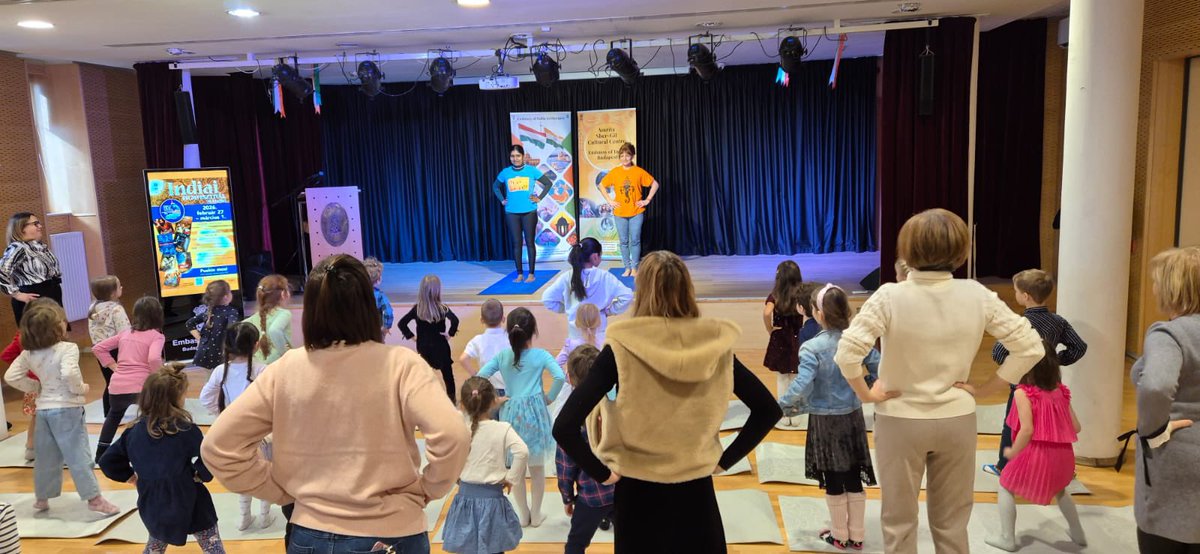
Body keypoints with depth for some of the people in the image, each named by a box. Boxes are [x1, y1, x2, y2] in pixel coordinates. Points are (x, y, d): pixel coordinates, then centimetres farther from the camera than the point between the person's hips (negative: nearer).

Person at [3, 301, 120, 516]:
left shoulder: (29, 353, 4)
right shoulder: (67, 348, -17)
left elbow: (11, 377, 6)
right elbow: (69, 373, -32)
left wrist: (36, 387, 13)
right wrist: (80, 388, -15)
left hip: (43, 408, 7)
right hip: (66, 408, -6)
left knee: (46, 456, 19)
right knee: (78, 455, -4)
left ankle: (41, 498, 30)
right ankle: (94, 498, -2)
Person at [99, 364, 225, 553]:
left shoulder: (134, 431, -2)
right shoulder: (186, 430, -18)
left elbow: (107, 461, 6)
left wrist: (131, 477, 12)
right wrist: (201, 475, -4)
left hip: (152, 506, 6)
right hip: (188, 504, -5)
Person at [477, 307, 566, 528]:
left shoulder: (502, 356, 0)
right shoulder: (540, 355, -7)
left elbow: (480, 376, -6)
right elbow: (560, 377, -19)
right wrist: (550, 397, -4)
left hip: (510, 413, 2)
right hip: (534, 412, -2)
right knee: (537, 467, 14)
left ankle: (523, 514, 25)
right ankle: (535, 514, 23)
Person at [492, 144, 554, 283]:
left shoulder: (532, 170, -2)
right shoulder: (505, 172, 3)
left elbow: (549, 183, 5)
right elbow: (495, 186, 20)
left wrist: (539, 198, -1)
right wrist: (502, 200, 8)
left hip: (529, 212, -2)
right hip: (511, 212, 2)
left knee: (530, 242, 0)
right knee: (516, 243, 4)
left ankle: (531, 274, 6)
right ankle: (520, 274, 11)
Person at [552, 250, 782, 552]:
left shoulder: (623, 348, -17)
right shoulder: (714, 344, -8)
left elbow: (564, 428, -21)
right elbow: (769, 410, -1)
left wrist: (602, 473, -8)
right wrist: (725, 460, 3)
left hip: (638, 493, -2)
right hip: (696, 492, 2)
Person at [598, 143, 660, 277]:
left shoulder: (639, 171, -3)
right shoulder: (615, 172, 1)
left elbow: (655, 184, 3)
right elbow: (601, 185, 11)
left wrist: (647, 200, -2)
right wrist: (609, 200, 2)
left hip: (636, 212, -1)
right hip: (620, 213, 2)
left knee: (635, 241, -1)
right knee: (624, 242, 5)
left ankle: (635, 268, 7)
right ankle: (627, 268, 13)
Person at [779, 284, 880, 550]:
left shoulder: (812, 348, -21)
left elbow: (802, 386, -28)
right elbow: (881, 370, -3)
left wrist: (783, 404, -13)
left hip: (825, 420, -4)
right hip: (853, 416, 4)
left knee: (833, 480, 12)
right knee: (854, 477, 16)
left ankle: (839, 535, 28)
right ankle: (856, 535, 28)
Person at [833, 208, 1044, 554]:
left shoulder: (890, 297, -17)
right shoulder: (978, 296, -8)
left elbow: (846, 354, -25)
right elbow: (1031, 347, -4)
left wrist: (865, 393, -9)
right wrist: (986, 389, 2)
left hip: (900, 420, -2)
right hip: (957, 419, 3)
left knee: (899, 523, 13)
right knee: (951, 524, 18)